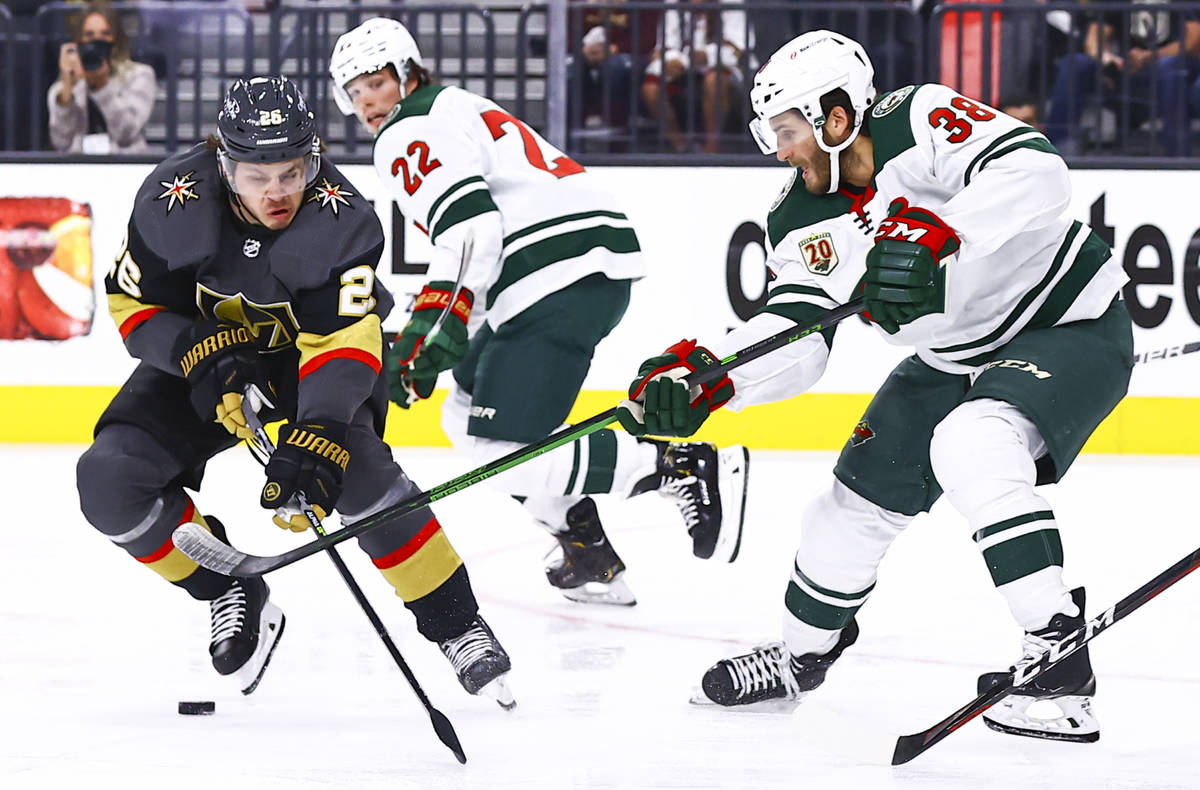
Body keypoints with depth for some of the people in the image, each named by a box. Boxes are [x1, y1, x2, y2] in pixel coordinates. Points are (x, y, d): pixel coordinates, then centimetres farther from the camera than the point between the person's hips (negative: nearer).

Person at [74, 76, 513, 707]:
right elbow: (133, 303, -12)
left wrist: (314, 439, -52)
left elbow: (343, 343, -37)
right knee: (109, 480, -17)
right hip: (203, 348, 3)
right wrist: (201, 353, -30)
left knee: (355, 471, -31)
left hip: (314, 347, -3)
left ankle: (456, 625, -14)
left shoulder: (341, 217, -31)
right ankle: (232, 594, 4)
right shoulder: (173, 199, -25)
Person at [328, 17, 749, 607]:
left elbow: (470, 226, -18)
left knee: (503, 455, -15)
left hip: (562, 277, -11)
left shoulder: (410, 132, -2)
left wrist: (429, 329, -23)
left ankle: (686, 467, -18)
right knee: (467, 417, 21)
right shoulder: (455, 107, 30)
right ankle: (590, 557, 15)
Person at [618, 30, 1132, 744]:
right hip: (956, 357, 8)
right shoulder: (802, 226, -5)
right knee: (863, 490, 9)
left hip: (1074, 323, -8)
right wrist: (702, 374, -29)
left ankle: (1061, 662, -29)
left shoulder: (921, 122, -25)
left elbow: (1036, 173, -39)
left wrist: (934, 233, -50)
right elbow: (793, 340, -11)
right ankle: (803, 652, 35)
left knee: (972, 447, -32)